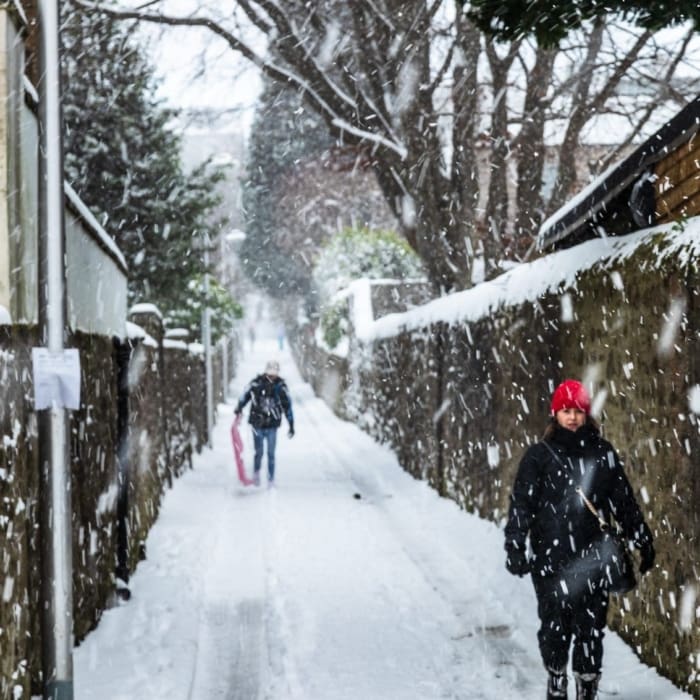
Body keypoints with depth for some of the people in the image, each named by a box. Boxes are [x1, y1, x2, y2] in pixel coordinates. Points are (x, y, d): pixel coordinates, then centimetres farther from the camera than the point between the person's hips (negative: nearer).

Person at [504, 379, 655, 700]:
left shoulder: (603, 453, 7)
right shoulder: (539, 455, 0)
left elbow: (625, 501, 12)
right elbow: (521, 504, -4)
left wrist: (643, 541, 12)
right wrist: (515, 547, -13)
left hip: (593, 559, 1)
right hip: (551, 560, -1)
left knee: (591, 629, 1)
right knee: (555, 626, 4)